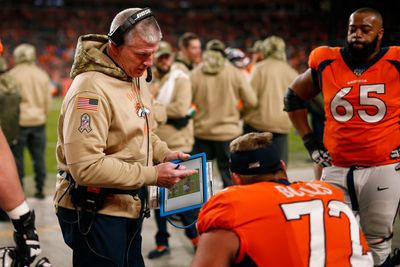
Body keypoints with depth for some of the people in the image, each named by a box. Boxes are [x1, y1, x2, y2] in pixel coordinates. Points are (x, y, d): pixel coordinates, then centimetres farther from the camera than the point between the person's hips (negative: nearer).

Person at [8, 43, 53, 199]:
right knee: (39, 156, 8)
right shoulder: (42, 75, 5)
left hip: (19, 122, -3)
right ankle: (40, 189, 10)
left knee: (17, 156, 4)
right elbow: (48, 100, 8)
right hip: (38, 121, 4)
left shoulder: (13, 75, -7)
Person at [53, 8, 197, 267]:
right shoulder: (91, 89, -24)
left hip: (129, 206, 9)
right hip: (94, 213, -9)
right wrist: (153, 175, -25)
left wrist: (164, 154, 2)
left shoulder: (137, 77, 6)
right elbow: (86, 167, -29)